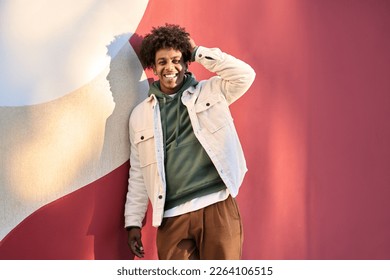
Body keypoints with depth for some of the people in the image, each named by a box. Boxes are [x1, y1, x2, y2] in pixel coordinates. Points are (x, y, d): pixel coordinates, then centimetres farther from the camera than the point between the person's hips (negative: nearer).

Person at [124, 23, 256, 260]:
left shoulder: (210, 92, 11)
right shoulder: (140, 115, 14)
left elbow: (245, 75, -6)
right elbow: (138, 174, 16)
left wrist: (198, 53, 1)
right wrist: (134, 222, 11)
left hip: (218, 207, -2)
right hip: (172, 217, 2)